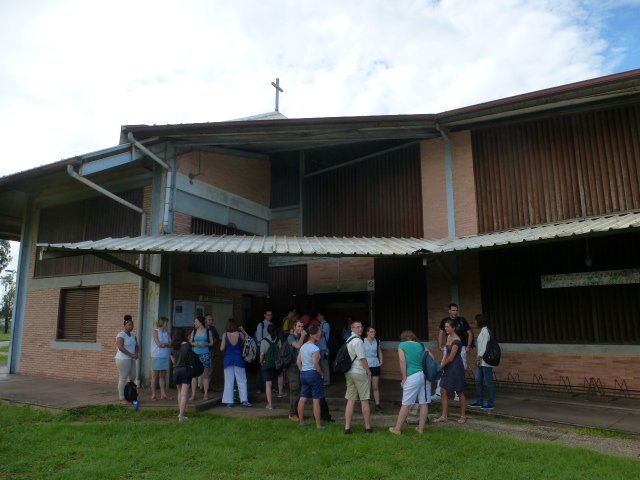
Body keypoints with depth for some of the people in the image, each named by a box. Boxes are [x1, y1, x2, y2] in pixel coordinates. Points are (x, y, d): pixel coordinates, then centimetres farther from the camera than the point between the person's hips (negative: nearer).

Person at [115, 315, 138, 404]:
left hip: (131, 359, 8)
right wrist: (131, 355, -19)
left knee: (132, 377, 10)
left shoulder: (133, 335, 14)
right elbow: (120, 347, -19)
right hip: (123, 359, -8)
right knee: (123, 378, -4)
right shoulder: (121, 335, -10)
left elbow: (136, 346, 14)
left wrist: (136, 354, -6)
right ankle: (122, 398, 3)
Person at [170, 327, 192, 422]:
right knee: (184, 394, -3)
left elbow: (173, 360, 8)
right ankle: (181, 416, -8)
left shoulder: (173, 347, 2)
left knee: (180, 392, 21)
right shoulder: (187, 345, -9)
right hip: (185, 370, -4)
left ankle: (180, 413, 29)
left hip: (176, 371, 4)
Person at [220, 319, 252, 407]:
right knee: (242, 380, 7)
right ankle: (244, 400, 1)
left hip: (228, 359, 0)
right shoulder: (240, 334, -5)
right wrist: (243, 330, 15)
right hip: (239, 359, 0)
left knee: (229, 381, 6)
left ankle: (229, 401, 7)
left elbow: (222, 349, -3)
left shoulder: (225, 335, -6)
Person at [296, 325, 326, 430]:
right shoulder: (315, 348, -16)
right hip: (313, 374, -8)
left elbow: (298, 361, 10)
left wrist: (302, 371, 16)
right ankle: (318, 425, 3)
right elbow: (316, 364, -20)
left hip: (303, 374, 8)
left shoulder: (303, 347, 8)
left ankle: (301, 421, 23)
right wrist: (322, 373, -7)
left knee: (302, 398, 13)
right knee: (316, 400, -2)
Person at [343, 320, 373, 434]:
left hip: (348, 372, 8)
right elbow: (362, 358, -16)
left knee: (350, 400, 8)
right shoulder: (358, 340, -14)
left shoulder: (348, 340, 14)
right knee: (364, 401, 3)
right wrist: (368, 371, -5)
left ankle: (347, 427, 6)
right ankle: (368, 427, 11)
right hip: (359, 372, -8)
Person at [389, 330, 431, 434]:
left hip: (413, 376, -4)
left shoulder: (402, 345, 6)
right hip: (425, 375, 4)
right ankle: (421, 428, 16)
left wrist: (404, 378, 0)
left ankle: (397, 428, 8)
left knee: (406, 404, 1)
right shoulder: (420, 345, 16)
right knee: (424, 403, 10)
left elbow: (403, 362, -4)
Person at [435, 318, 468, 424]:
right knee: (444, 391, 7)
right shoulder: (448, 337, 8)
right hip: (448, 368, 9)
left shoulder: (456, 341, -20)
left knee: (460, 392, 7)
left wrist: (441, 365, -7)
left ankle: (463, 416, 21)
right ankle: (444, 416, 14)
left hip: (456, 368, -9)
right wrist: (442, 365, 6)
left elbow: (451, 358, -19)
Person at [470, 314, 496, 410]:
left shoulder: (485, 331, -14)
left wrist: (479, 356, -16)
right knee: (478, 380, 14)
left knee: (488, 381, -3)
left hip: (486, 361, -10)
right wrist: (479, 358, 18)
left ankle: (491, 403, 4)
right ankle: (479, 401, 21)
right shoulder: (482, 331, 16)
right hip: (482, 361, 10)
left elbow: (484, 345, -18)